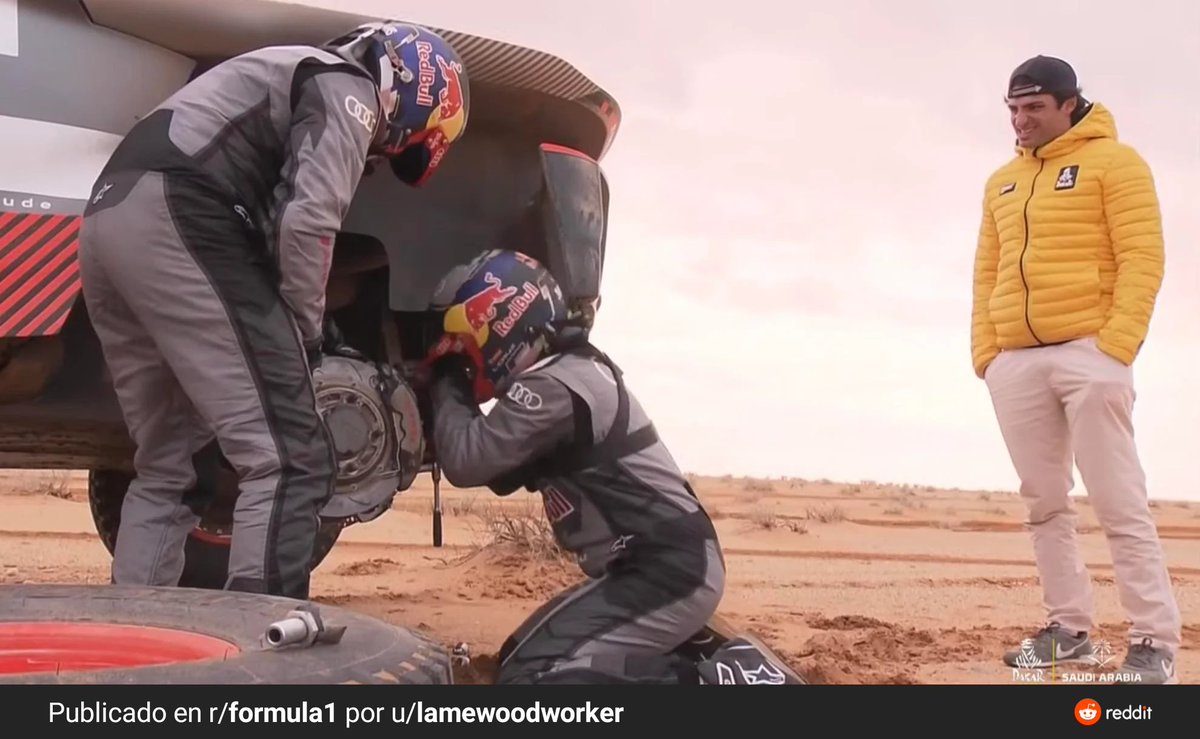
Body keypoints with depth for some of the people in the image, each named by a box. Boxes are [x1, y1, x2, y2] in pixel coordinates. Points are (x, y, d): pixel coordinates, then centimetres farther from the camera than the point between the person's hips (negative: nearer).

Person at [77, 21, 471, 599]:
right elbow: (306, 223, -10)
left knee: (166, 468, 16)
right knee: (288, 461, -10)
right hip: (176, 217, -10)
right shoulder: (348, 90, 4)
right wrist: (308, 330, 3)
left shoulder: (299, 75, 34)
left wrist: (294, 326, 27)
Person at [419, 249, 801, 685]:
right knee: (520, 656, 15)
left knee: (529, 674, -17)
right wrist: (458, 394, 9)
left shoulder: (552, 387, -17)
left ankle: (709, 679, -14)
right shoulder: (570, 370, 15)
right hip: (667, 565, 11)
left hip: (668, 574, -11)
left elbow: (466, 461, -18)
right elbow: (500, 474, 22)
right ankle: (712, 664, 9)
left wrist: (447, 385, -1)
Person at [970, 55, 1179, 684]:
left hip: (1088, 352, -6)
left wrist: (1116, 343, -15)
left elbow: (1143, 257, -6)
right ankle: (1069, 628, 14)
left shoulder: (1111, 161, 1)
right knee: (1044, 505, 7)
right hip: (1015, 362, 6)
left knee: (1119, 504, -9)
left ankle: (1154, 642, -6)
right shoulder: (1001, 183, 19)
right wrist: (984, 351, 8)